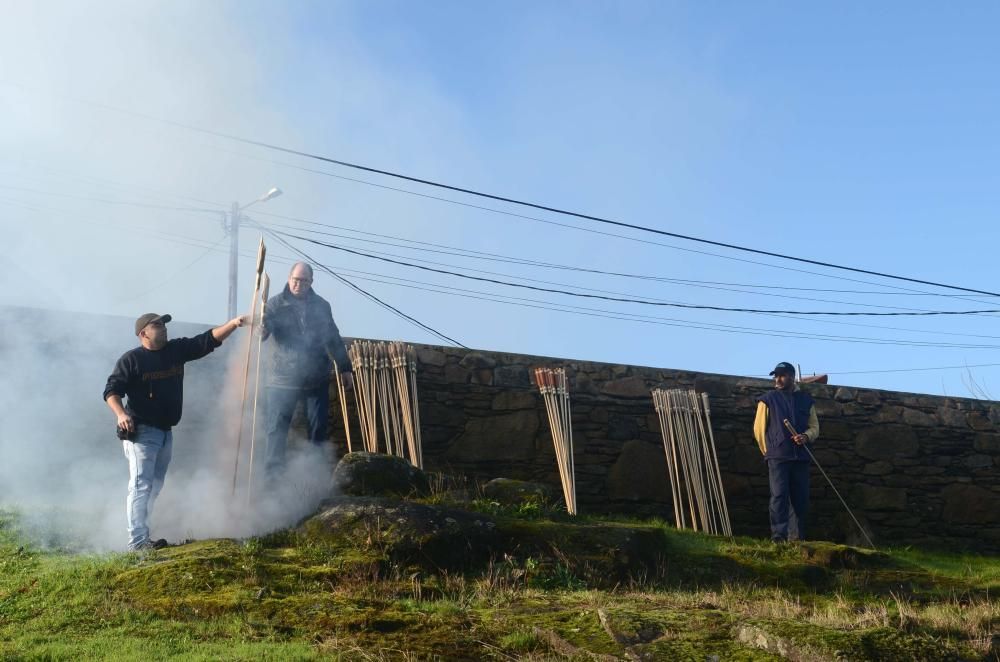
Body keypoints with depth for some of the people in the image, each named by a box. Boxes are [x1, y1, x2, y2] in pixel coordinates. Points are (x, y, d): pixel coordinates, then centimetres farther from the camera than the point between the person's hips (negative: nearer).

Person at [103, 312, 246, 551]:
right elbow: (111, 390, -12)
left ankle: (139, 532, 23)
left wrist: (232, 324, -10)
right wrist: (120, 414, -29)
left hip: (166, 432, 7)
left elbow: (208, 340, 4)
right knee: (141, 485, -11)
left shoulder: (177, 350, 8)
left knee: (155, 486, 13)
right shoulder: (131, 359, -8)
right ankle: (138, 540, -13)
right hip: (141, 431, -7)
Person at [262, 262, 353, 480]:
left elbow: (334, 339, 17)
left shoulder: (321, 306, 9)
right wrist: (262, 326, -38)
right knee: (277, 429, -4)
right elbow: (262, 332, -14)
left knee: (318, 429, 7)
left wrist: (344, 368, 18)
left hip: (316, 379, 3)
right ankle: (273, 474, 2)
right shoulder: (276, 304, 0)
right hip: (283, 379, -3)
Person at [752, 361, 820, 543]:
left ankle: (797, 538, 12)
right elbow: (759, 428, 6)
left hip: (801, 457, 3)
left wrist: (806, 436, -6)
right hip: (777, 457, -3)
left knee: (801, 499, 4)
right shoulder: (768, 399, 5)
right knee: (779, 496, -10)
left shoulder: (806, 400, 13)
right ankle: (778, 535, -9)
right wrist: (768, 451, 6)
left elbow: (815, 427, 16)